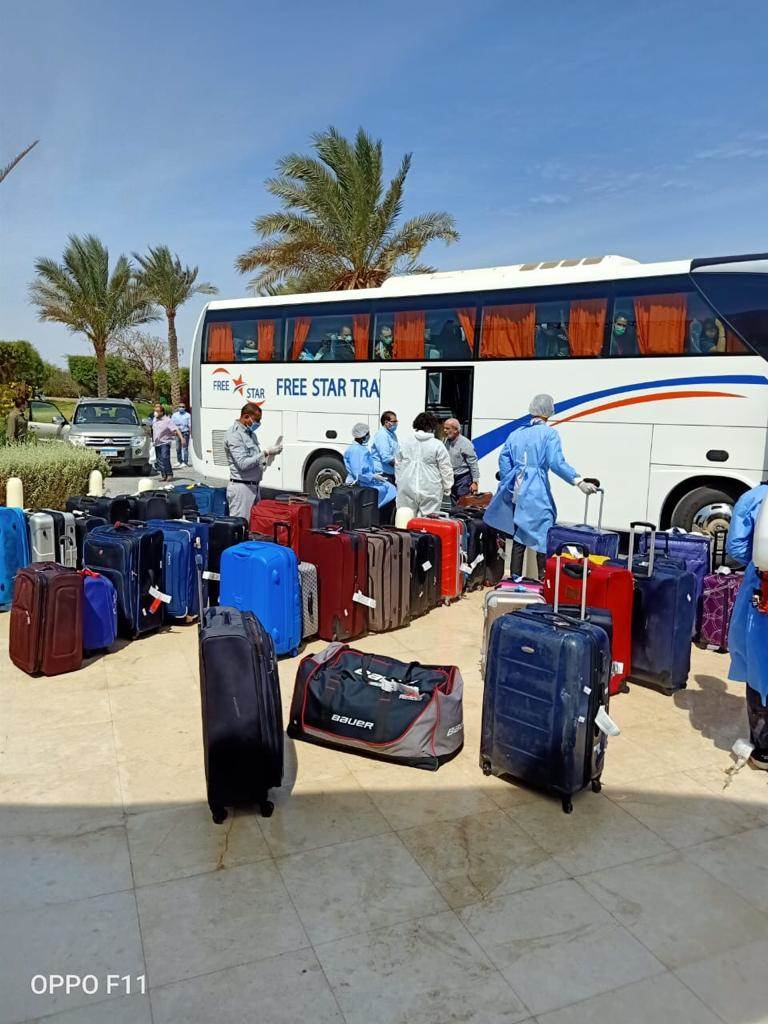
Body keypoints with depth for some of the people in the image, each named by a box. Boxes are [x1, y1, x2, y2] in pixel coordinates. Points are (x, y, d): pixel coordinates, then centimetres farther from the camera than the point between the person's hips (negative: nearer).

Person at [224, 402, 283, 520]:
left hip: (254, 487, 9)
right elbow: (243, 464, -21)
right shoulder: (234, 434, -14)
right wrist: (266, 453, -22)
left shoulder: (251, 433, 15)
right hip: (241, 487, -9)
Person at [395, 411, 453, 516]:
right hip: (430, 492, -3)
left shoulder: (405, 443, 7)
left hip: (406, 490, 3)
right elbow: (446, 469, -2)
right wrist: (447, 488, 9)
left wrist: (399, 482, 26)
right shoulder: (438, 445, -5)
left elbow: (397, 466, 15)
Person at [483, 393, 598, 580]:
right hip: (537, 493, -5)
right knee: (543, 538, 0)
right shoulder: (549, 434, -4)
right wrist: (579, 482, -17)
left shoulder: (516, 434, 12)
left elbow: (504, 460, 10)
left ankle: (515, 578, 17)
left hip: (517, 492, 6)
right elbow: (557, 463, -15)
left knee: (518, 538, 13)